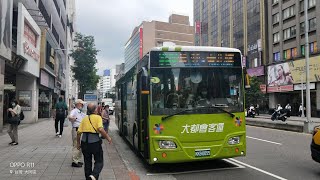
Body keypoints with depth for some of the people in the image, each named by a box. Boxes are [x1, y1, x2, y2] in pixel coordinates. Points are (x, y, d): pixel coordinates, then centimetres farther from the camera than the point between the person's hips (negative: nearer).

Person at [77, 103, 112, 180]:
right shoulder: (98, 117, -5)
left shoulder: (84, 118, 9)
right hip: (95, 142, -5)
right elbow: (100, 129, -21)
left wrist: (78, 143, 17)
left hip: (84, 142, 5)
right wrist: (108, 137, -10)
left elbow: (79, 132, 7)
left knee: (87, 162, 19)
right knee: (99, 161, 8)